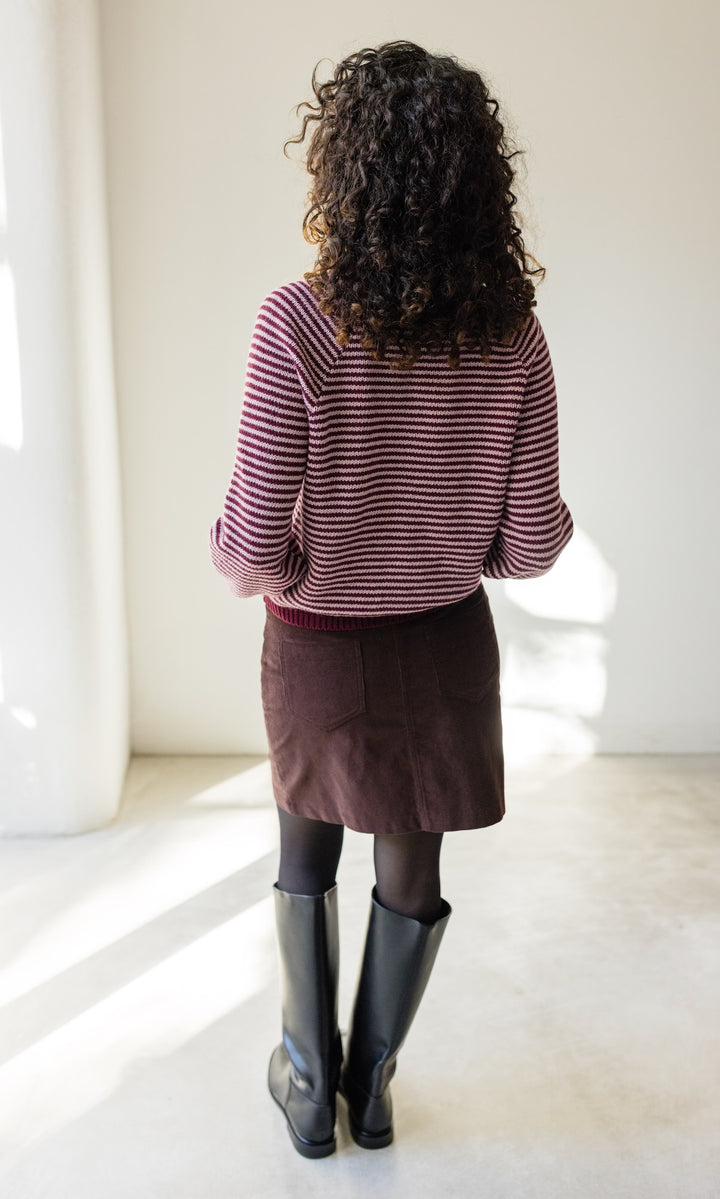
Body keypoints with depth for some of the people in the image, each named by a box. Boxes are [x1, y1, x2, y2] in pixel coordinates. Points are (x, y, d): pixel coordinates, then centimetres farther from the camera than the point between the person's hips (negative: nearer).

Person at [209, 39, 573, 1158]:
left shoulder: (299, 322, -21)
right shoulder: (512, 333, -10)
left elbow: (254, 550, -22)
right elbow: (533, 541, -8)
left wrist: (231, 559, 1)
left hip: (320, 648, -2)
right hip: (450, 646, 2)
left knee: (307, 857, 23)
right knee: (410, 868, 19)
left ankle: (311, 1085, 38)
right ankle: (374, 1086, 39)